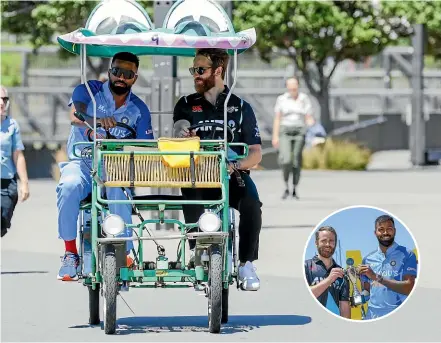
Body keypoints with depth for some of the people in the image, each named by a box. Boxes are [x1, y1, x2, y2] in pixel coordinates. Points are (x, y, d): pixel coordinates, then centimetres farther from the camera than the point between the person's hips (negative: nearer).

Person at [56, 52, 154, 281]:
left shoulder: (139, 109, 7)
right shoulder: (89, 91, 1)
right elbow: (75, 115, -21)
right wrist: (97, 121, -43)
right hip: (82, 162, -1)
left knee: (119, 192, -34)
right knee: (69, 186, -34)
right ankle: (70, 252, -22)